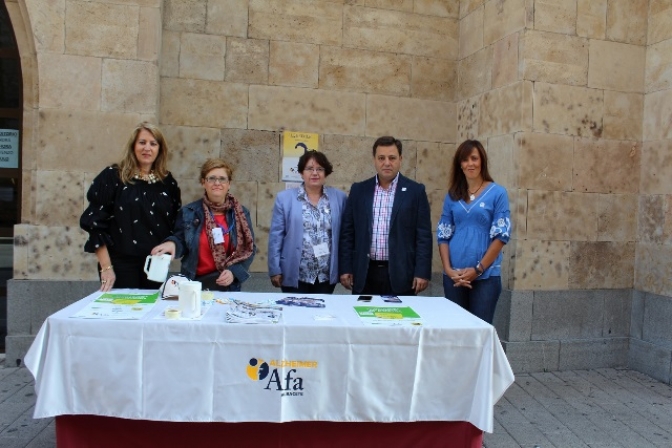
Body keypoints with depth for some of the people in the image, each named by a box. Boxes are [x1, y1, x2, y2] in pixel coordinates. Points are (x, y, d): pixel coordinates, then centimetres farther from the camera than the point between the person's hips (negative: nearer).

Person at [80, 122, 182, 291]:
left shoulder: (168, 182, 7)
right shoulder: (112, 177, -3)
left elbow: (176, 226, 12)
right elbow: (95, 224, -6)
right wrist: (106, 268, -10)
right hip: (121, 265, -3)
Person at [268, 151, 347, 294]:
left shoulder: (339, 198, 3)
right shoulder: (284, 198, -1)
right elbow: (276, 236, -2)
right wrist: (275, 270, -5)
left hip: (327, 276, 2)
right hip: (294, 275, -2)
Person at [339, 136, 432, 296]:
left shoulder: (415, 191, 1)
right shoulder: (359, 190, 7)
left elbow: (424, 235, -1)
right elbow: (347, 232, 7)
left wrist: (422, 272, -7)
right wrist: (345, 268, 2)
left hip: (400, 274, -1)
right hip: (365, 274, 2)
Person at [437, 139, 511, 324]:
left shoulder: (497, 193, -1)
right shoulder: (452, 195, 8)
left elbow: (501, 235, -6)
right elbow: (443, 235, 6)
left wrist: (478, 269, -11)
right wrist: (448, 269, -6)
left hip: (486, 275, -3)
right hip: (454, 276, 3)